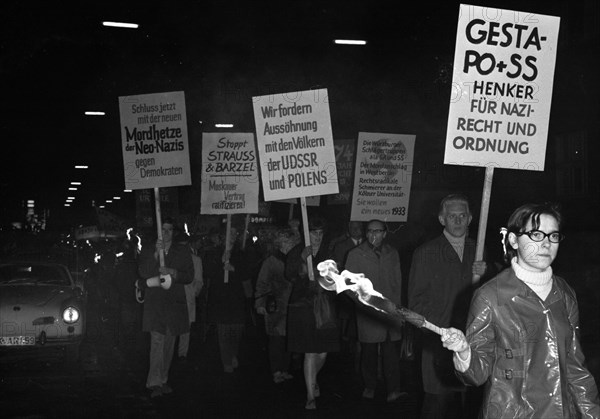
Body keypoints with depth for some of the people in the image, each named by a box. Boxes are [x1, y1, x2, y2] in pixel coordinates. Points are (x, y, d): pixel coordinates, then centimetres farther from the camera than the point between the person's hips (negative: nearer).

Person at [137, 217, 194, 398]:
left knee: (169, 344, 8)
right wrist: (156, 254, -19)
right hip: (154, 302, -2)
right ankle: (155, 383, -16)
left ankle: (163, 380, 18)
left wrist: (172, 272, -13)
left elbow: (189, 276, 4)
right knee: (157, 341, -14)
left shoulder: (183, 251, 10)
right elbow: (143, 273, -7)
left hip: (174, 303, 2)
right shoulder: (148, 250, 8)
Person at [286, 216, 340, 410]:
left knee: (323, 352, 6)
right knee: (310, 352, -6)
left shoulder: (327, 252, 9)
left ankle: (312, 379, 38)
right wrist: (303, 260, -24)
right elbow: (290, 276, -12)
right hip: (303, 307, -3)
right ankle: (311, 396, 3)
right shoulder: (297, 252, -1)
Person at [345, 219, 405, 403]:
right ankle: (369, 387, 14)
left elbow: (398, 281, 15)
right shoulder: (355, 255, 4)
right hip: (367, 311, -2)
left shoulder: (392, 254, 13)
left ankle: (393, 390, -6)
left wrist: (396, 304, 8)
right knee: (369, 351, 3)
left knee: (391, 350, -4)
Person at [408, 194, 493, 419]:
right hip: (439, 343, -3)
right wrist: (446, 329, -9)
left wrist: (485, 275, -9)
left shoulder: (478, 251, 14)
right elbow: (416, 302, 1)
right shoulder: (425, 253, 4)